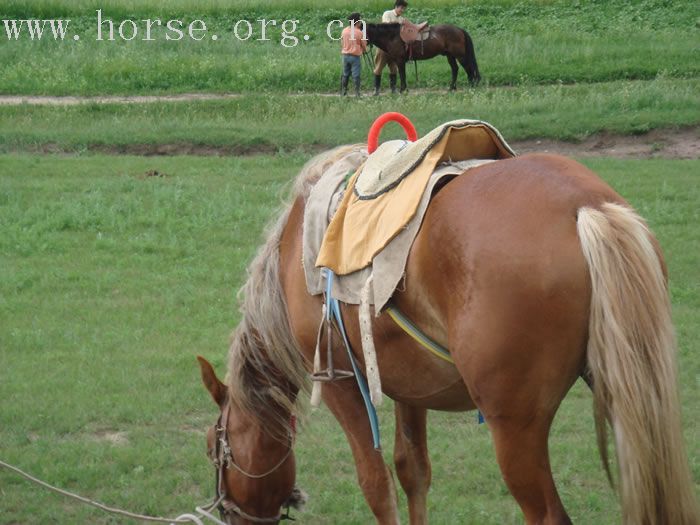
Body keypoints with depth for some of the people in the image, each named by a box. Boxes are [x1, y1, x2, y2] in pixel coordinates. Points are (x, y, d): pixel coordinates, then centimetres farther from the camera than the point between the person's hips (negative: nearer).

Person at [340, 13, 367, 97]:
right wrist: (364, 50, 17)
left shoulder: (344, 31, 1)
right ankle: (357, 92, -2)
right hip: (355, 55, -5)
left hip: (345, 55, 5)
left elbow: (342, 42, 11)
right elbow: (364, 45, -4)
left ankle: (343, 91, 14)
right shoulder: (359, 32, -12)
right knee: (356, 75, -1)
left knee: (345, 74, 13)